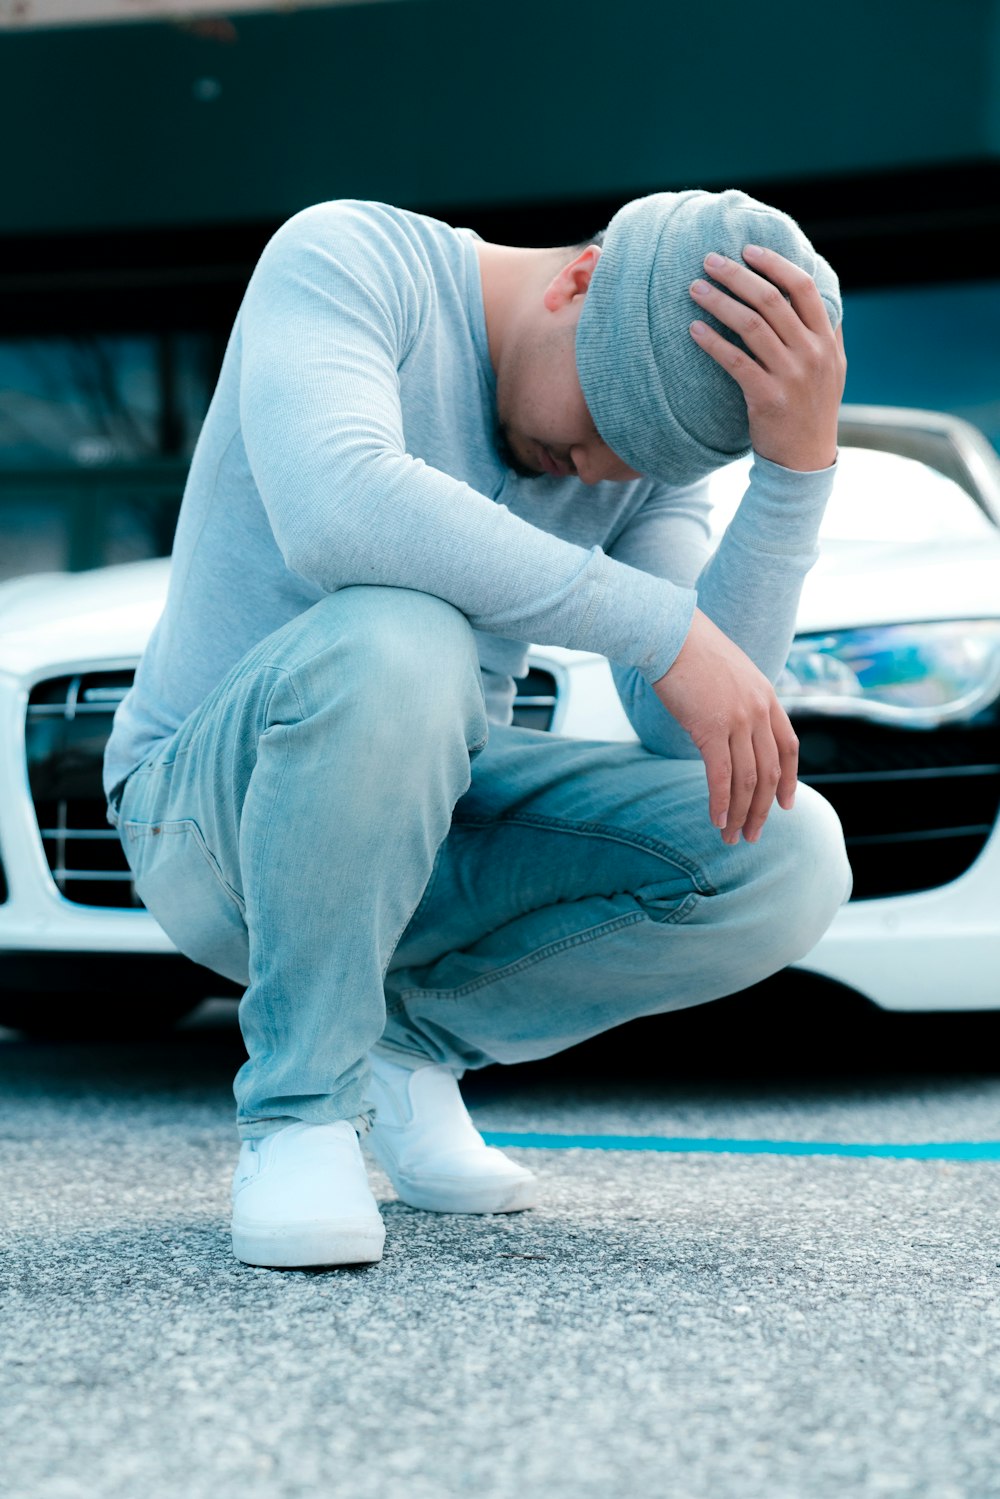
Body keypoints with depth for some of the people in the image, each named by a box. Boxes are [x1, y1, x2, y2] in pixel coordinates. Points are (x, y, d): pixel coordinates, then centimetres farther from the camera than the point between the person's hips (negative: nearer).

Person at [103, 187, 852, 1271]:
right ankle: (300, 1106, -18)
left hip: (427, 831, 6)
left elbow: (707, 744, -14)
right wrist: (667, 629, -37)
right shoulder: (347, 260, -17)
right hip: (210, 821, -5)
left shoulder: (640, 467, -2)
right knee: (393, 640, -38)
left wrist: (803, 461, -23)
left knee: (791, 855, -16)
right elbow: (336, 513, -38)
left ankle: (411, 1035, 4)